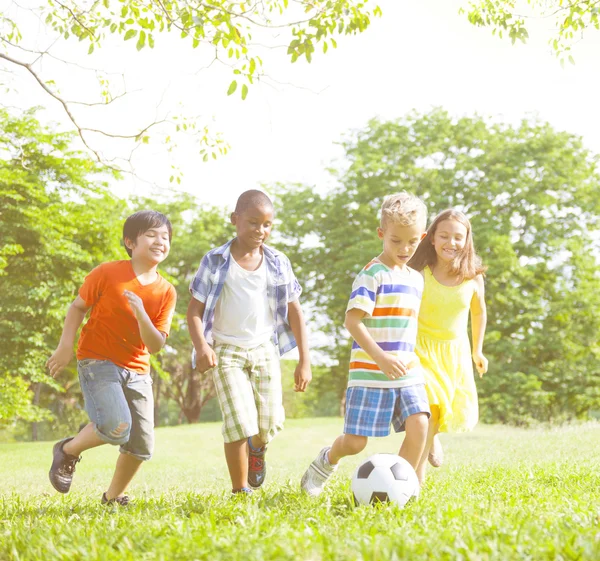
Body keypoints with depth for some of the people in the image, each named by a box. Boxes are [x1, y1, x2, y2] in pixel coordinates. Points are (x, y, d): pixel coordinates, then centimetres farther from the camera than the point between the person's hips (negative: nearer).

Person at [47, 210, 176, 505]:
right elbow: (78, 307, 1)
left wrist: (141, 314, -23)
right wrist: (65, 346, -8)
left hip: (137, 370, 5)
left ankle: (113, 497, 27)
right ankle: (68, 451, 3)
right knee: (116, 427, -25)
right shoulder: (107, 273, -9)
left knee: (142, 444, 3)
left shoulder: (166, 292, -1)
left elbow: (155, 344, -5)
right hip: (98, 361, -5)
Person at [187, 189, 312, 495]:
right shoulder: (215, 261, -5)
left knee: (270, 421, -3)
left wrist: (304, 361, 3)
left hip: (264, 348, 3)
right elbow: (195, 310, -4)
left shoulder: (278, 263, 3)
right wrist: (201, 346, -23)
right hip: (227, 350, -3)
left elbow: (294, 311, 7)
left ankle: (257, 448, 35)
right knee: (240, 422, -13)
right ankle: (240, 491, 3)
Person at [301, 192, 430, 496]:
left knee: (419, 424, -15)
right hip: (370, 375, -6)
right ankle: (326, 460, 32)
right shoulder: (372, 275, -11)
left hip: (407, 372, 6)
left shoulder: (415, 279, 13)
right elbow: (352, 320, -18)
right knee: (355, 442, -2)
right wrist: (380, 358, -25)